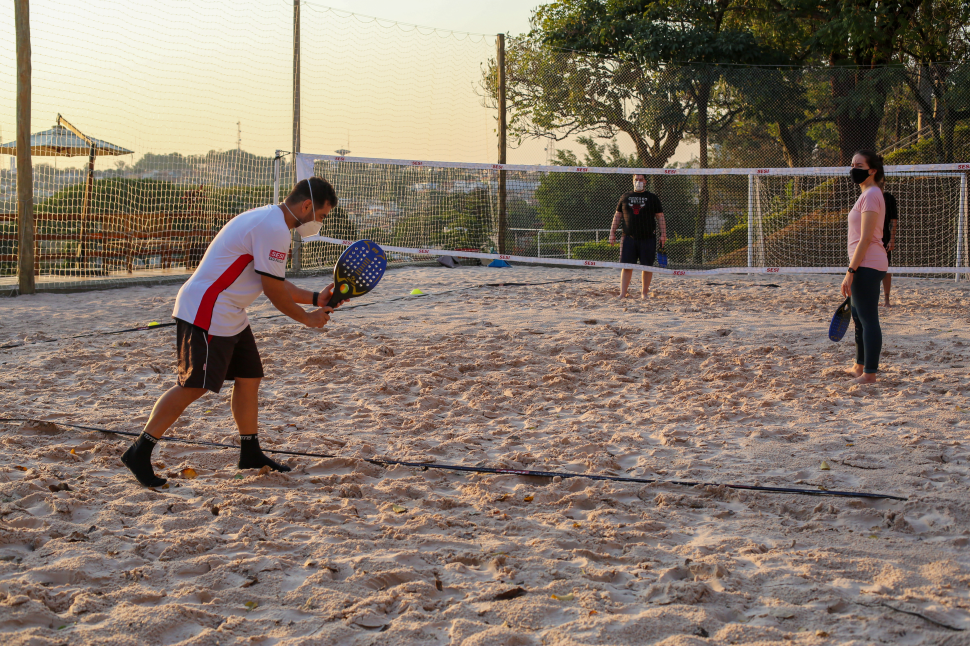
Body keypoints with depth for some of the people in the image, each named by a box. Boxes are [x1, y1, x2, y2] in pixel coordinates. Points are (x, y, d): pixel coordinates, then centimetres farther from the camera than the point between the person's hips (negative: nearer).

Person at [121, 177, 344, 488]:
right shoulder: (274, 229, -19)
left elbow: (276, 283, 22)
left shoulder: (269, 220, 16)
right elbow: (273, 290, -16)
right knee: (193, 386, -10)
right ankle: (139, 453, -5)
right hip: (206, 313, -11)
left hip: (230, 317, 11)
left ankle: (250, 453, 24)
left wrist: (315, 298, 18)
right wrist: (306, 317, -2)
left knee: (249, 378, 13)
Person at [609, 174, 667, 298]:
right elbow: (617, 216, 17)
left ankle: (644, 292, 12)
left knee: (647, 267, 1)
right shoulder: (625, 197, 13)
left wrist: (663, 234, -2)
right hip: (629, 237, 1)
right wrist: (612, 232, 9)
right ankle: (622, 294, -5)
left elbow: (660, 217, 8)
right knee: (626, 266, -4)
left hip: (648, 238, -1)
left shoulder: (652, 198, 8)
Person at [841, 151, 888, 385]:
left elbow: (865, 238, -19)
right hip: (867, 266, 11)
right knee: (859, 317, 20)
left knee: (868, 319, -8)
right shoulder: (867, 194, 17)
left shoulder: (871, 196, -14)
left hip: (867, 266, -11)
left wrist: (850, 271, -20)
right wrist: (853, 270, 22)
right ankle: (859, 367, 31)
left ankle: (869, 374, -5)